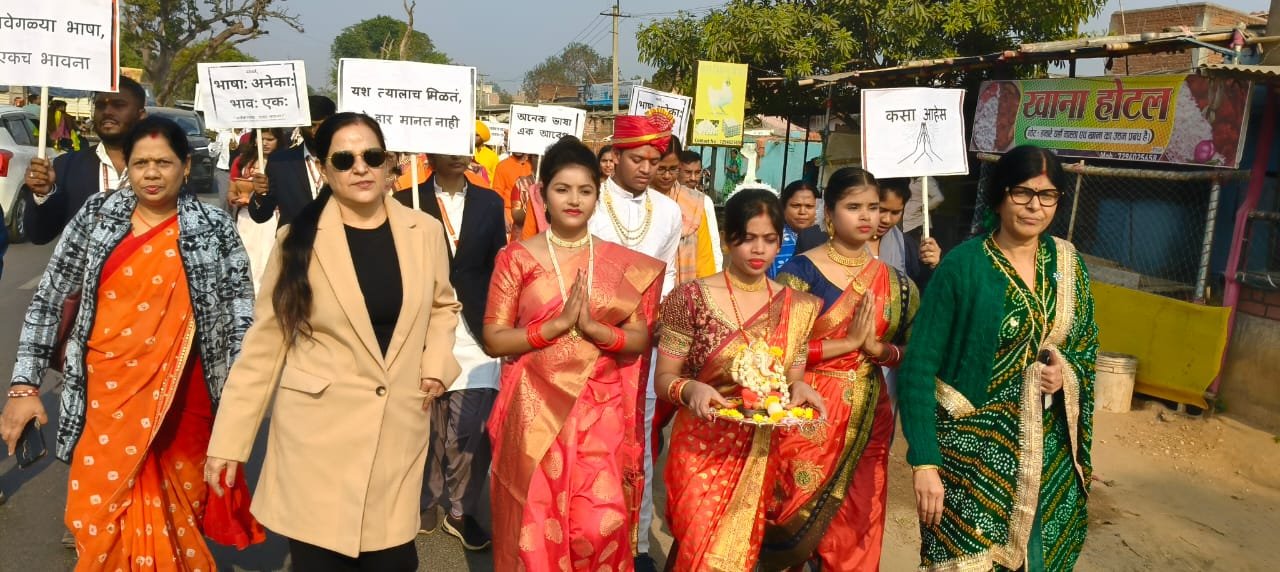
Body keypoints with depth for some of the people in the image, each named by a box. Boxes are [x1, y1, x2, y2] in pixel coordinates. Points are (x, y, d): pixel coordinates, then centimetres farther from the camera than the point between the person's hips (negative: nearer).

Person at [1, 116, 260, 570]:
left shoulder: (214, 227, -3)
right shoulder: (97, 215, 1)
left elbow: (241, 313, -2)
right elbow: (48, 298, 3)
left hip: (180, 398, -1)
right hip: (106, 394, 1)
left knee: (177, 516, 10)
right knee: (101, 517, 6)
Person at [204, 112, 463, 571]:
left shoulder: (425, 232, 1)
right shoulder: (298, 241, -4)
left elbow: (442, 305, 18)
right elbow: (264, 342, -2)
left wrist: (436, 363, 0)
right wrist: (229, 440, -4)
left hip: (400, 427, 2)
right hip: (318, 429, -1)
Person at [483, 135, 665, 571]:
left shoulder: (623, 263, 4)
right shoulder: (517, 258, -1)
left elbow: (640, 341, 2)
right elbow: (493, 338, -5)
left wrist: (594, 328, -15)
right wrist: (557, 324, -16)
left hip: (600, 412, 1)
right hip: (536, 410, -1)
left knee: (601, 526, -2)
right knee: (535, 524, 7)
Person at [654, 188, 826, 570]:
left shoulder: (798, 307, 3)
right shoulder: (692, 298, -9)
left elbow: (793, 378, 10)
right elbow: (664, 378, -6)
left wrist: (800, 389, -12)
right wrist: (691, 389, -27)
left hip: (761, 453, 4)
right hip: (702, 449, -3)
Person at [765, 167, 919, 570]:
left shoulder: (892, 280, 6)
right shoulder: (801, 270, -7)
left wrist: (878, 348, -12)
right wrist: (849, 342, -17)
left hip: (867, 418, 4)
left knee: (854, 525, 11)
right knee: (798, 519, 6)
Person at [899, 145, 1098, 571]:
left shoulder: (1068, 265, 4)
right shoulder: (962, 266, -12)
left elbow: (1086, 346, 16)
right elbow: (919, 367, -13)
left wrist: (1069, 374, -8)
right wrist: (923, 462, -20)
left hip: (1048, 454, 5)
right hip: (971, 449, -5)